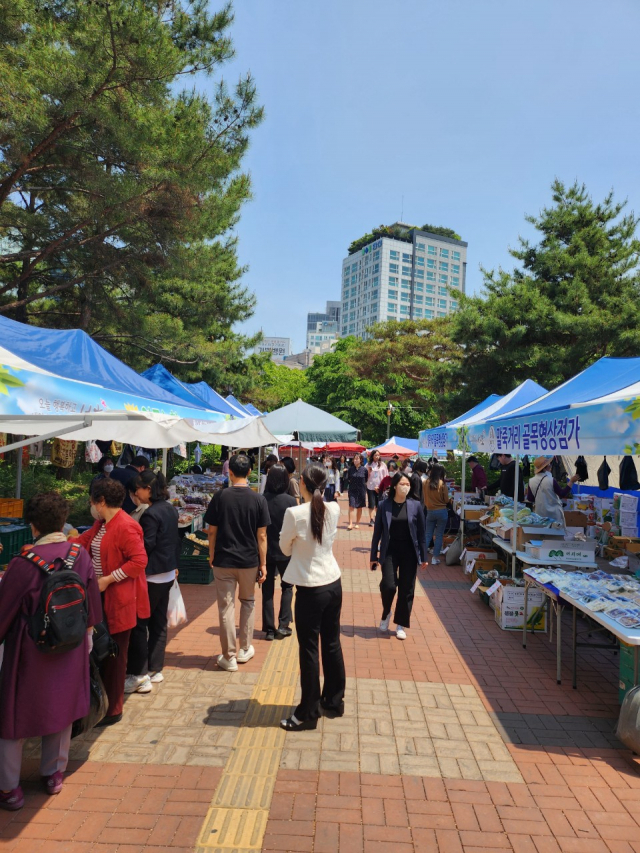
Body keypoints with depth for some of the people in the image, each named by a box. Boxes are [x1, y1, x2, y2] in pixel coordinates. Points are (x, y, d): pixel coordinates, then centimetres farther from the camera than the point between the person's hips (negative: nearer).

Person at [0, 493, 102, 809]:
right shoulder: (81, 556, -12)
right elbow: (92, 605, 0)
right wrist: (86, 635, 15)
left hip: (28, 649, -4)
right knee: (61, 706, 21)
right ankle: (54, 773, 37)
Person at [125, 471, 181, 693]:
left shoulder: (150, 514, -19)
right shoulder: (171, 510, 8)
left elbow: (146, 546, -19)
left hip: (151, 576, -9)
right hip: (168, 574, 9)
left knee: (139, 624, 0)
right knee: (159, 623, 15)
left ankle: (139, 676, 4)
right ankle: (155, 670, 24)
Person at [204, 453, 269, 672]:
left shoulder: (220, 497, -6)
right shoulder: (258, 499, -6)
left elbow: (212, 532, -3)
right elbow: (261, 536, -6)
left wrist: (211, 556, 10)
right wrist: (263, 564, 0)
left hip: (223, 561, -1)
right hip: (249, 561, 1)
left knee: (226, 607, 7)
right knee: (248, 602, 21)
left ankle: (229, 658, 13)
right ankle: (244, 649, 30)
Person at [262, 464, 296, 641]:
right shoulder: (291, 501, -14)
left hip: (266, 551, 1)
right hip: (286, 552, -1)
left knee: (267, 589, 13)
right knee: (287, 587, 18)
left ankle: (269, 629, 15)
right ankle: (283, 625, 11)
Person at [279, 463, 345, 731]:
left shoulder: (295, 513, -19)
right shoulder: (334, 509, -4)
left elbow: (285, 549, -3)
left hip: (310, 589, -6)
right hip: (333, 584, 6)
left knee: (309, 650, 6)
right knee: (332, 644, 18)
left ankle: (308, 713, 19)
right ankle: (334, 701, 34)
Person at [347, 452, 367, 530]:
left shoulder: (364, 470, -4)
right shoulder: (351, 469, -1)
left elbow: (366, 481, 3)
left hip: (361, 491, 0)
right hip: (352, 490, 0)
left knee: (359, 508, 9)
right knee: (351, 506, -8)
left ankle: (357, 524, 21)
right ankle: (350, 524, -7)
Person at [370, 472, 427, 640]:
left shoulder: (416, 505, -4)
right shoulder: (384, 505, -5)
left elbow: (421, 533, 1)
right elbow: (377, 532, 0)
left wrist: (424, 556, 1)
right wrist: (374, 556, 1)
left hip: (409, 552, 1)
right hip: (390, 551, -1)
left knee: (406, 590, 6)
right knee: (389, 585, -11)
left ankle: (400, 625, 23)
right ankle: (386, 613, 21)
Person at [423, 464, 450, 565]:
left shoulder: (426, 482, -7)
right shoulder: (442, 484, -13)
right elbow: (446, 500, -6)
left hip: (430, 511, 3)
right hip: (442, 511, -2)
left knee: (428, 534, 12)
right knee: (439, 535, 7)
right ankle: (435, 558, 9)